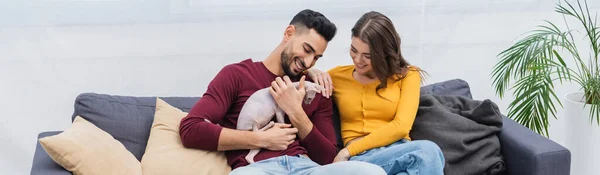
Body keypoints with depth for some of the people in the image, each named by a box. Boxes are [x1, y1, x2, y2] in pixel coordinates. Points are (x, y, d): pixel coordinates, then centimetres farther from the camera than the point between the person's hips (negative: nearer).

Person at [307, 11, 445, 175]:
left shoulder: (407, 75, 10)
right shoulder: (338, 76, 15)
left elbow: (401, 127, -5)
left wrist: (349, 151, -11)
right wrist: (310, 72, 2)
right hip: (358, 158, -1)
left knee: (427, 152, -39)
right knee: (427, 151, -33)